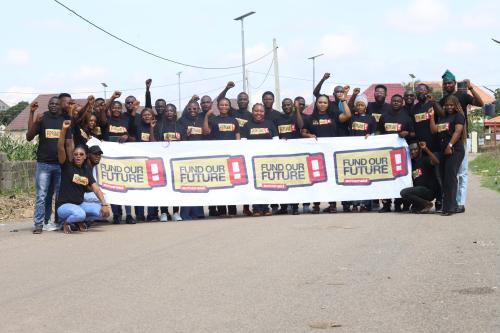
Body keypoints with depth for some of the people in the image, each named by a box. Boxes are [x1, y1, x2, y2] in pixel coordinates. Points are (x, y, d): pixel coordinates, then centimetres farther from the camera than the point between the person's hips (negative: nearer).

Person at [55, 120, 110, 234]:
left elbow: (96, 188, 2)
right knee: (80, 214, -37)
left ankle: (80, 219, 11)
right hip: (64, 205, -6)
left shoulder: (86, 170, 9)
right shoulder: (67, 166, -5)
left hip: (80, 204, 6)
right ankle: (66, 221, -2)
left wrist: (104, 204, -11)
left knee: (104, 212, -13)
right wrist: (63, 129, -32)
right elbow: (60, 148, -21)